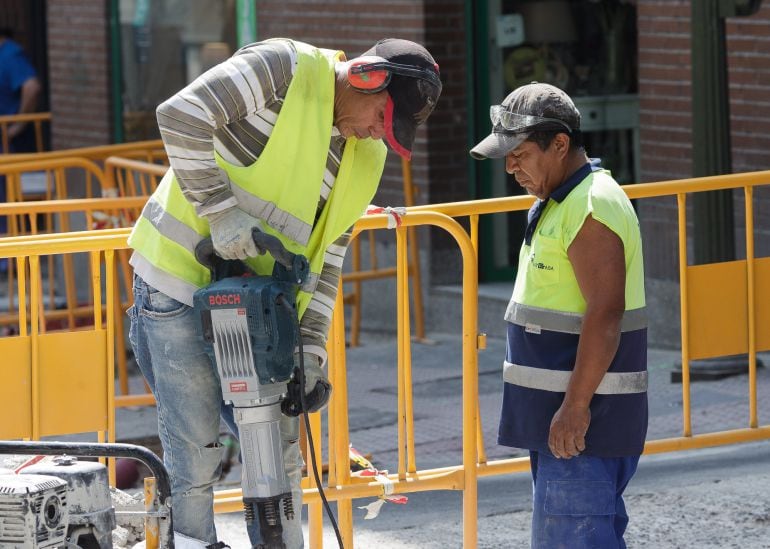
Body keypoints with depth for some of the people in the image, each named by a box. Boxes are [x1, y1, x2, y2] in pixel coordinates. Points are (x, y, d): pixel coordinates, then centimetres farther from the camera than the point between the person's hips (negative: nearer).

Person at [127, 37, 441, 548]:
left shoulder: (366, 158, 8)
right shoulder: (284, 68, -14)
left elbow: (327, 256, 10)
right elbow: (181, 115, -26)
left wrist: (311, 346, -1)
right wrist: (219, 209, -28)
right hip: (180, 280, -7)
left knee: (279, 454, 10)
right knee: (195, 458, -5)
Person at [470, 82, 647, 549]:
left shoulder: (592, 208, -17)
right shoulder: (559, 203, 16)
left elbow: (605, 316, -24)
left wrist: (575, 406, -25)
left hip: (581, 419, -11)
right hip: (562, 409, 11)